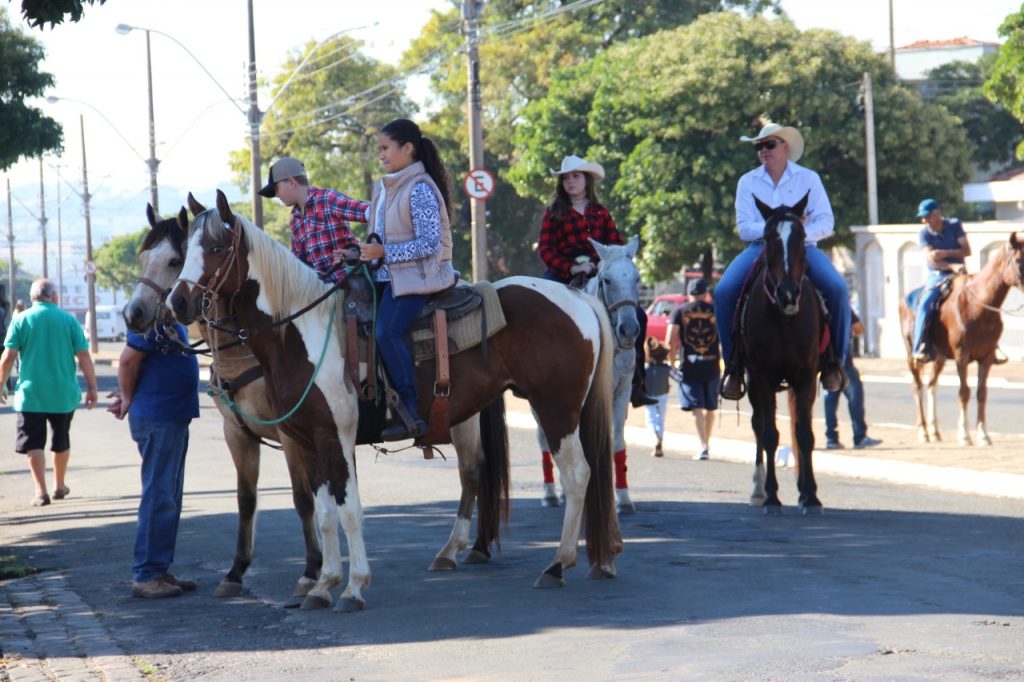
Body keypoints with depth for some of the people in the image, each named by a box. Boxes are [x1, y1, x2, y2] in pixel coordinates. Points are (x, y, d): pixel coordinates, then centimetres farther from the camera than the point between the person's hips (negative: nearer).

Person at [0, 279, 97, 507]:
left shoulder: (21, 320, -4)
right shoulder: (68, 319, -2)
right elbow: (84, 356, -5)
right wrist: (92, 387, 2)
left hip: (31, 394, -2)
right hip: (63, 393, 2)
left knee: (33, 443, 2)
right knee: (61, 441, 18)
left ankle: (41, 491, -8)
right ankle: (59, 486, 31)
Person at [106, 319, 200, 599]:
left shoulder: (172, 319, 12)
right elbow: (128, 359, -19)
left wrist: (128, 394, 12)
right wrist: (128, 399, -6)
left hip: (174, 417, 10)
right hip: (158, 418, -10)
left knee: (169, 499, 15)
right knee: (159, 498, -6)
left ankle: (159, 569, 24)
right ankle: (146, 576, -1)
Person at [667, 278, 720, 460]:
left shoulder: (679, 312, 1)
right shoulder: (715, 311, 5)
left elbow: (671, 340, -6)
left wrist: (671, 363, 4)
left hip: (689, 366, -2)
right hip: (711, 364, 2)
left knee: (697, 408, -5)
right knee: (710, 408, 15)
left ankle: (703, 446, -18)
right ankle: (706, 444, 26)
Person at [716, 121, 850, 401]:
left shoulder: (808, 178, 6)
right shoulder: (747, 182, 9)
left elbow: (826, 222, 0)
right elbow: (744, 228, 0)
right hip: (760, 248, 1)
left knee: (837, 288, -28)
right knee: (723, 292, -25)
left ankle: (834, 362, -14)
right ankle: (734, 366, -14)